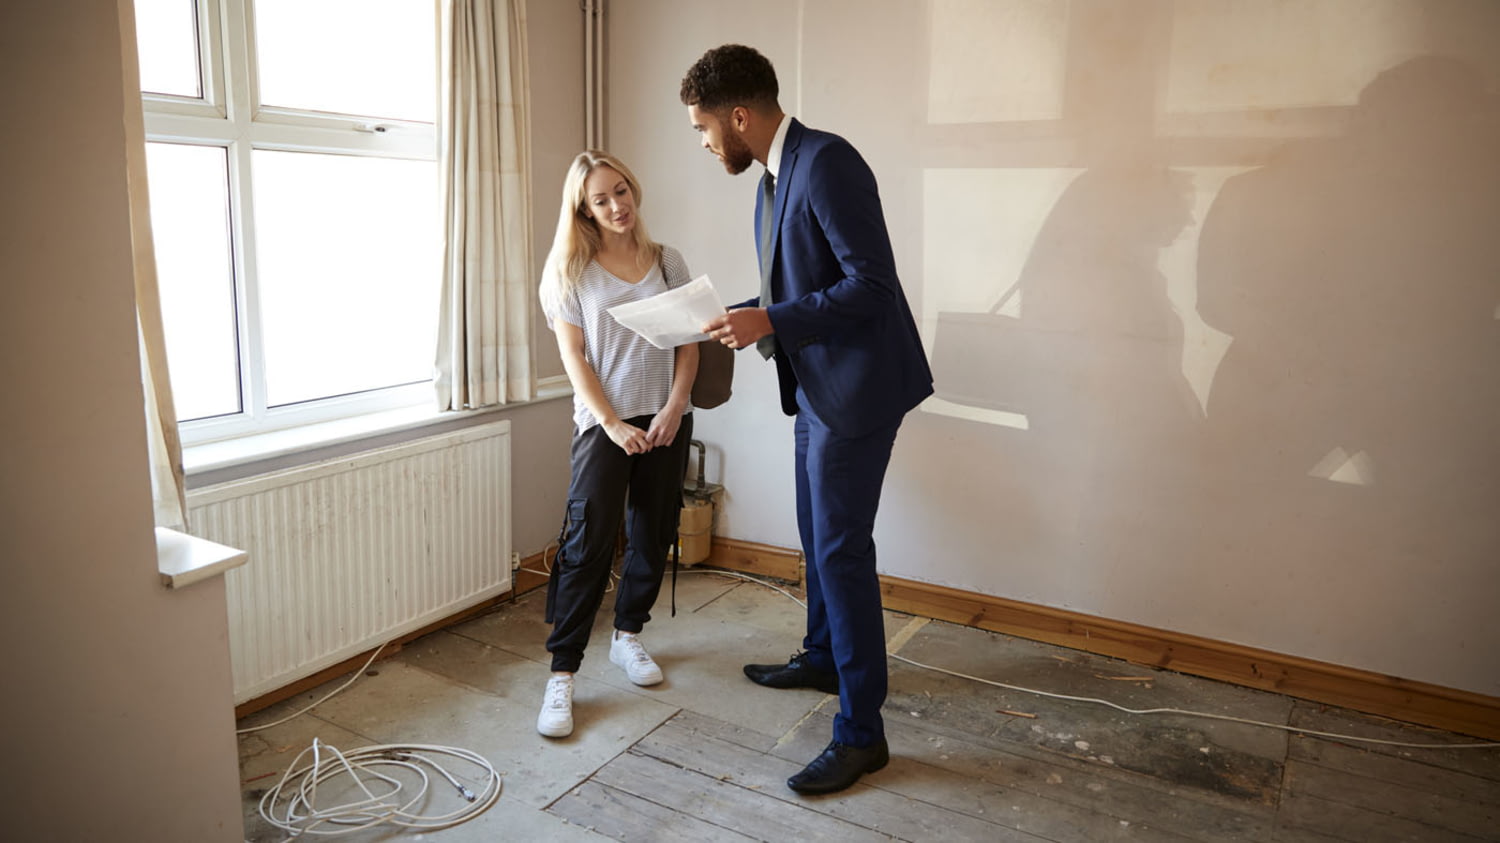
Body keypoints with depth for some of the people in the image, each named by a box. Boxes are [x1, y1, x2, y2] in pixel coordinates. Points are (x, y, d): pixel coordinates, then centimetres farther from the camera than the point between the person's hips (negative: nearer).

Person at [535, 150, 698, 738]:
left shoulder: (667, 262, 9)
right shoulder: (571, 270, 2)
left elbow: (688, 343, 6)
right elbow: (574, 357, -4)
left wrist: (673, 409, -8)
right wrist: (612, 423, -13)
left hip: (666, 421, 3)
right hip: (603, 423, -3)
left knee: (652, 537, 10)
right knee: (588, 544, -10)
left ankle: (627, 636, 30)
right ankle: (561, 674, -3)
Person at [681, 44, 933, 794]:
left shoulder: (827, 162, -18)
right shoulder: (773, 178, 12)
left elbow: (871, 284, -24)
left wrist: (768, 322, -24)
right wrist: (734, 316, 8)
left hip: (857, 386, -10)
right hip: (815, 387, 10)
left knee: (841, 548, -6)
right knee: (817, 535, 20)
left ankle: (861, 732, 6)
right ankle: (822, 659, 40)